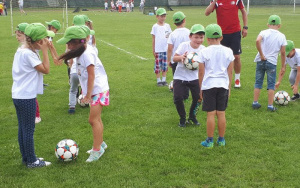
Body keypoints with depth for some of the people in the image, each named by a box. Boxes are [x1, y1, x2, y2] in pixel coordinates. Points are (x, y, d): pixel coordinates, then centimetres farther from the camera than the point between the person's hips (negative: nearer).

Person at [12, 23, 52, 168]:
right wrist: (44, 50, -16)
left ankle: (26, 157, 27)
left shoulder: (21, 50, 9)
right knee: (29, 129, 1)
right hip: (27, 97, -9)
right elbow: (46, 69, -18)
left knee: (23, 128, 16)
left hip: (18, 95, 9)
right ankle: (31, 161, 12)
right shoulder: (28, 54, -19)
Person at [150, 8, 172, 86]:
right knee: (158, 65, 2)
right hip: (158, 50, -2)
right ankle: (158, 80, 10)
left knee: (165, 65, 6)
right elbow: (153, 39, 1)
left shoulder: (167, 26, 6)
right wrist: (153, 50, -1)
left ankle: (164, 80, 15)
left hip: (166, 49, 3)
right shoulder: (155, 26, -1)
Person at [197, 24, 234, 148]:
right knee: (221, 114, 9)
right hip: (223, 85, 3)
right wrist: (229, 87, 17)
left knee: (210, 114, 1)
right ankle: (221, 140, 18)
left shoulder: (204, 52, -4)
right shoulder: (228, 51, 3)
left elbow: (201, 72, -1)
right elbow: (230, 72, 7)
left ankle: (209, 141, 8)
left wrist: (200, 89, 9)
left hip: (209, 85, -2)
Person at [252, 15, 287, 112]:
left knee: (258, 82, 12)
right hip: (272, 62, -1)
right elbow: (283, 52, 1)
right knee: (271, 84, 7)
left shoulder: (264, 32, -1)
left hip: (260, 61, 1)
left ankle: (255, 103, 16)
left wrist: (261, 54, -14)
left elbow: (258, 41, -23)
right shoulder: (282, 36, 1)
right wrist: (283, 66, 10)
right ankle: (270, 106, 8)